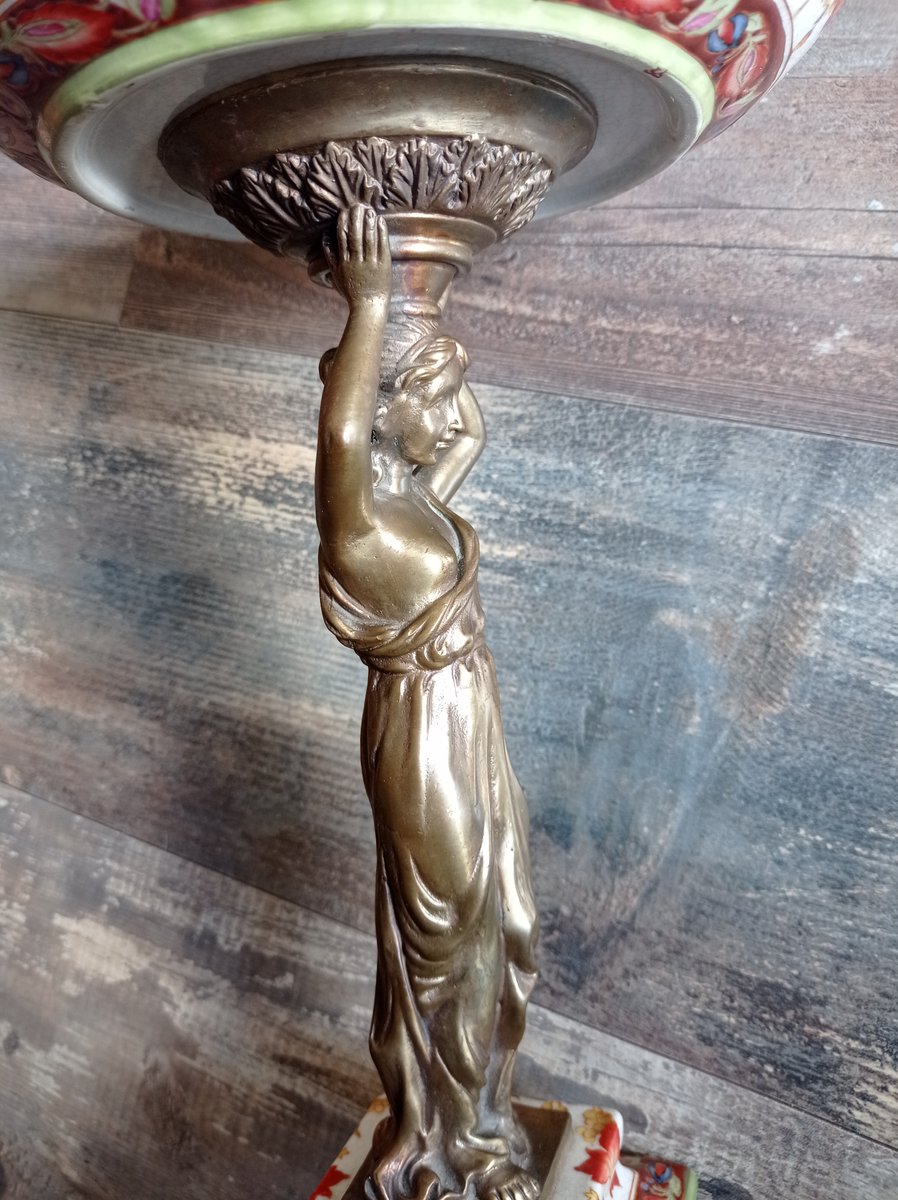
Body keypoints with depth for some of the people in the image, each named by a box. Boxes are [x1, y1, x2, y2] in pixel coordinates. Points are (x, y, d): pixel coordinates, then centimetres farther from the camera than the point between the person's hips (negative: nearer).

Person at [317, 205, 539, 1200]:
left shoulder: (415, 497, 5)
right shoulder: (356, 512, -20)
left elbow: (475, 433, 21)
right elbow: (339, 430, -41)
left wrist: (441, 355, 8)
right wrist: (370, 303, -33)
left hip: (472, 725, 9)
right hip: (426, 734, -9)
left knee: (494, 923, 23)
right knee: (438, 936, 11)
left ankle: (471, 1111, 49)